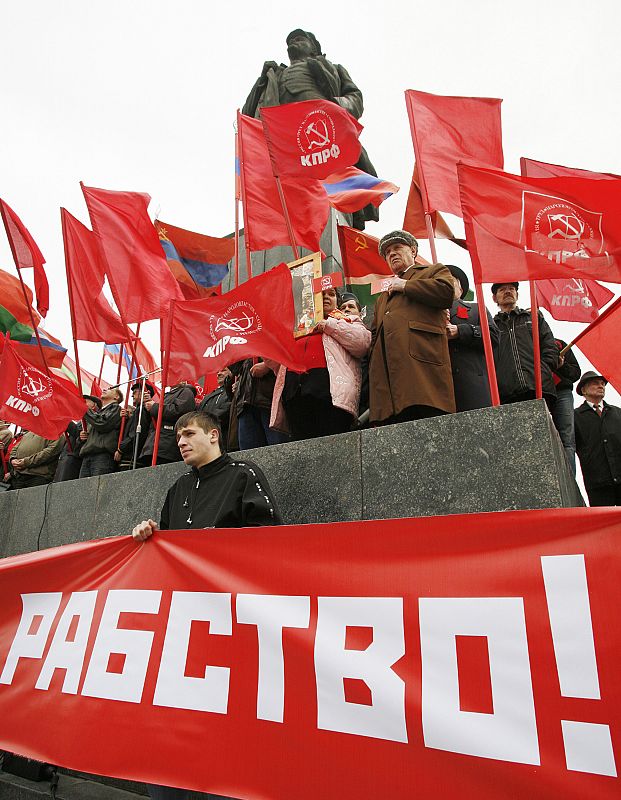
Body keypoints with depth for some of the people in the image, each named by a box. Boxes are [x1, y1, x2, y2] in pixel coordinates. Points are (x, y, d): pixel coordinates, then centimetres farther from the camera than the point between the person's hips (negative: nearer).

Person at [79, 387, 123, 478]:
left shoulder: (116, 408, 8)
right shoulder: (96, 412, 31)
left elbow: (102, 424, -9)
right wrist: (82, 435, 10)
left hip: (102, 455, -7)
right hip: (86, 457, 7)